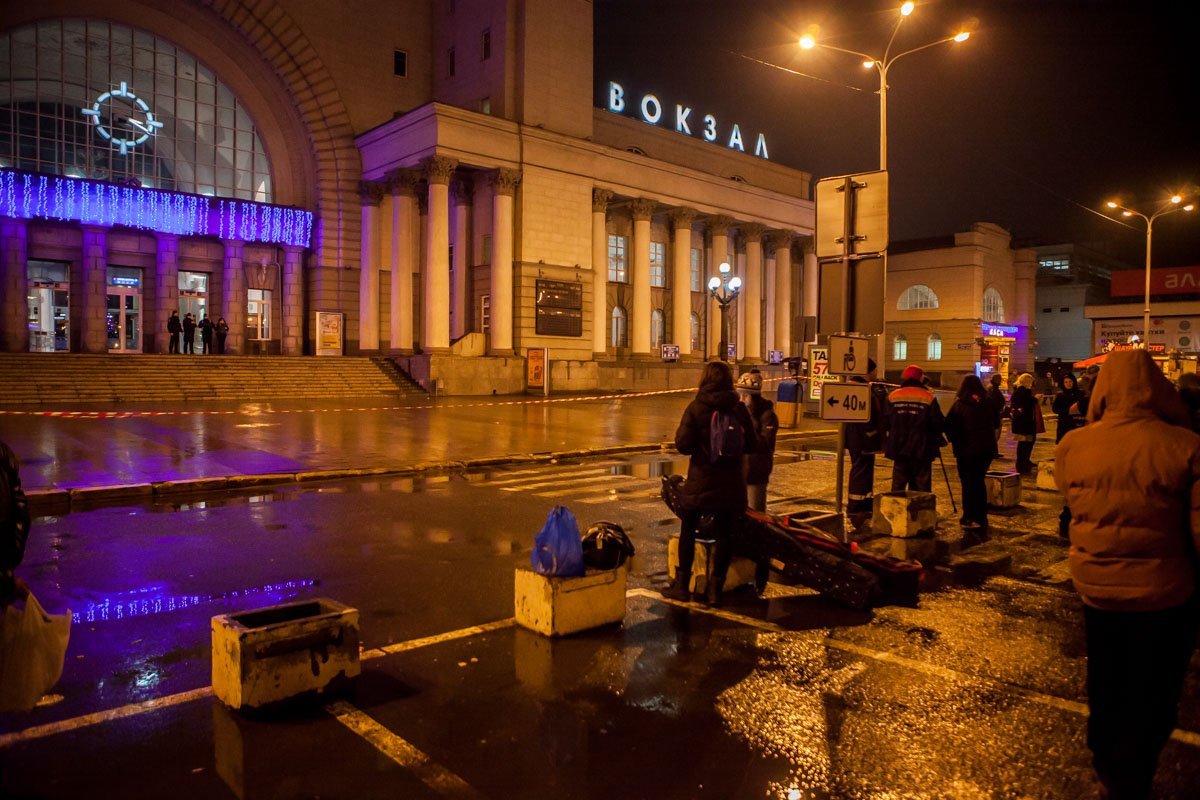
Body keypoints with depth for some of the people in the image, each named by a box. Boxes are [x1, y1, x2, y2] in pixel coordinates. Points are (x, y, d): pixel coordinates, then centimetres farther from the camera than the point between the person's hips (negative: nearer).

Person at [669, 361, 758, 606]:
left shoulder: (696, 408, -10)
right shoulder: (739, 408, -2)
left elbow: (683, 445, -15)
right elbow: (752, 445, 1)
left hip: (700, 482, -2)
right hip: (731, 484, 2)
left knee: (688, 529, 14)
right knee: (723, 534, 11)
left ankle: (682, 584, 17)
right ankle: (715, 588, 13)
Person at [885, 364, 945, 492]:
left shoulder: (893, 397, 1)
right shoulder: (929, 398, -7)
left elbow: (886, 423, 1)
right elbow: (938, 424, -8)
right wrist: (936, 440, 10)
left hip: (899, 449, 3)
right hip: (921, 450, -2)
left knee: (898, 484, 9)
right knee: (921, 485, 5)